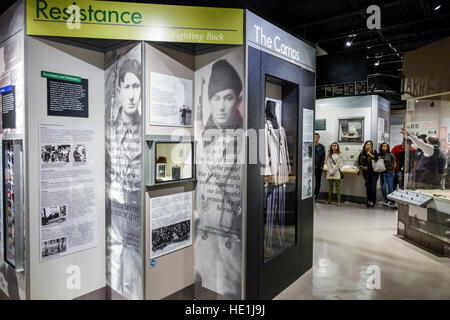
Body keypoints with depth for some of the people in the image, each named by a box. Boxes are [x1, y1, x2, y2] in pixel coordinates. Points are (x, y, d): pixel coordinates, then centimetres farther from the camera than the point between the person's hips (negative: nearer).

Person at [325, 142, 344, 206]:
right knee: (330, 187, 8)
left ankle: (339, 201, -1)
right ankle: (329, 200, 16)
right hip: (329, 173, 3)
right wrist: (330, 171, -9)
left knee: (338, 187, -3)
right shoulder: (329, 155, 11)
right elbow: (328, 164, 3)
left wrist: (333, 171, -11)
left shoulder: (339, 155, 1)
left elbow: (338, 164, -7)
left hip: (336, 173, -3)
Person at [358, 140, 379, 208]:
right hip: (366, 171, 2)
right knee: (368, 186, 3)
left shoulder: (374, 152, -2)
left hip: (374, 171, -2)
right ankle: (368, 200, 13)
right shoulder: (362, 154, 6)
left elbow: (377, 158, -20)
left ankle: (373, 201, 2)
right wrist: (362, 166, -4)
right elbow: (359, 163, 14)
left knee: (373, 186, -7)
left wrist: (369, 154, -15)